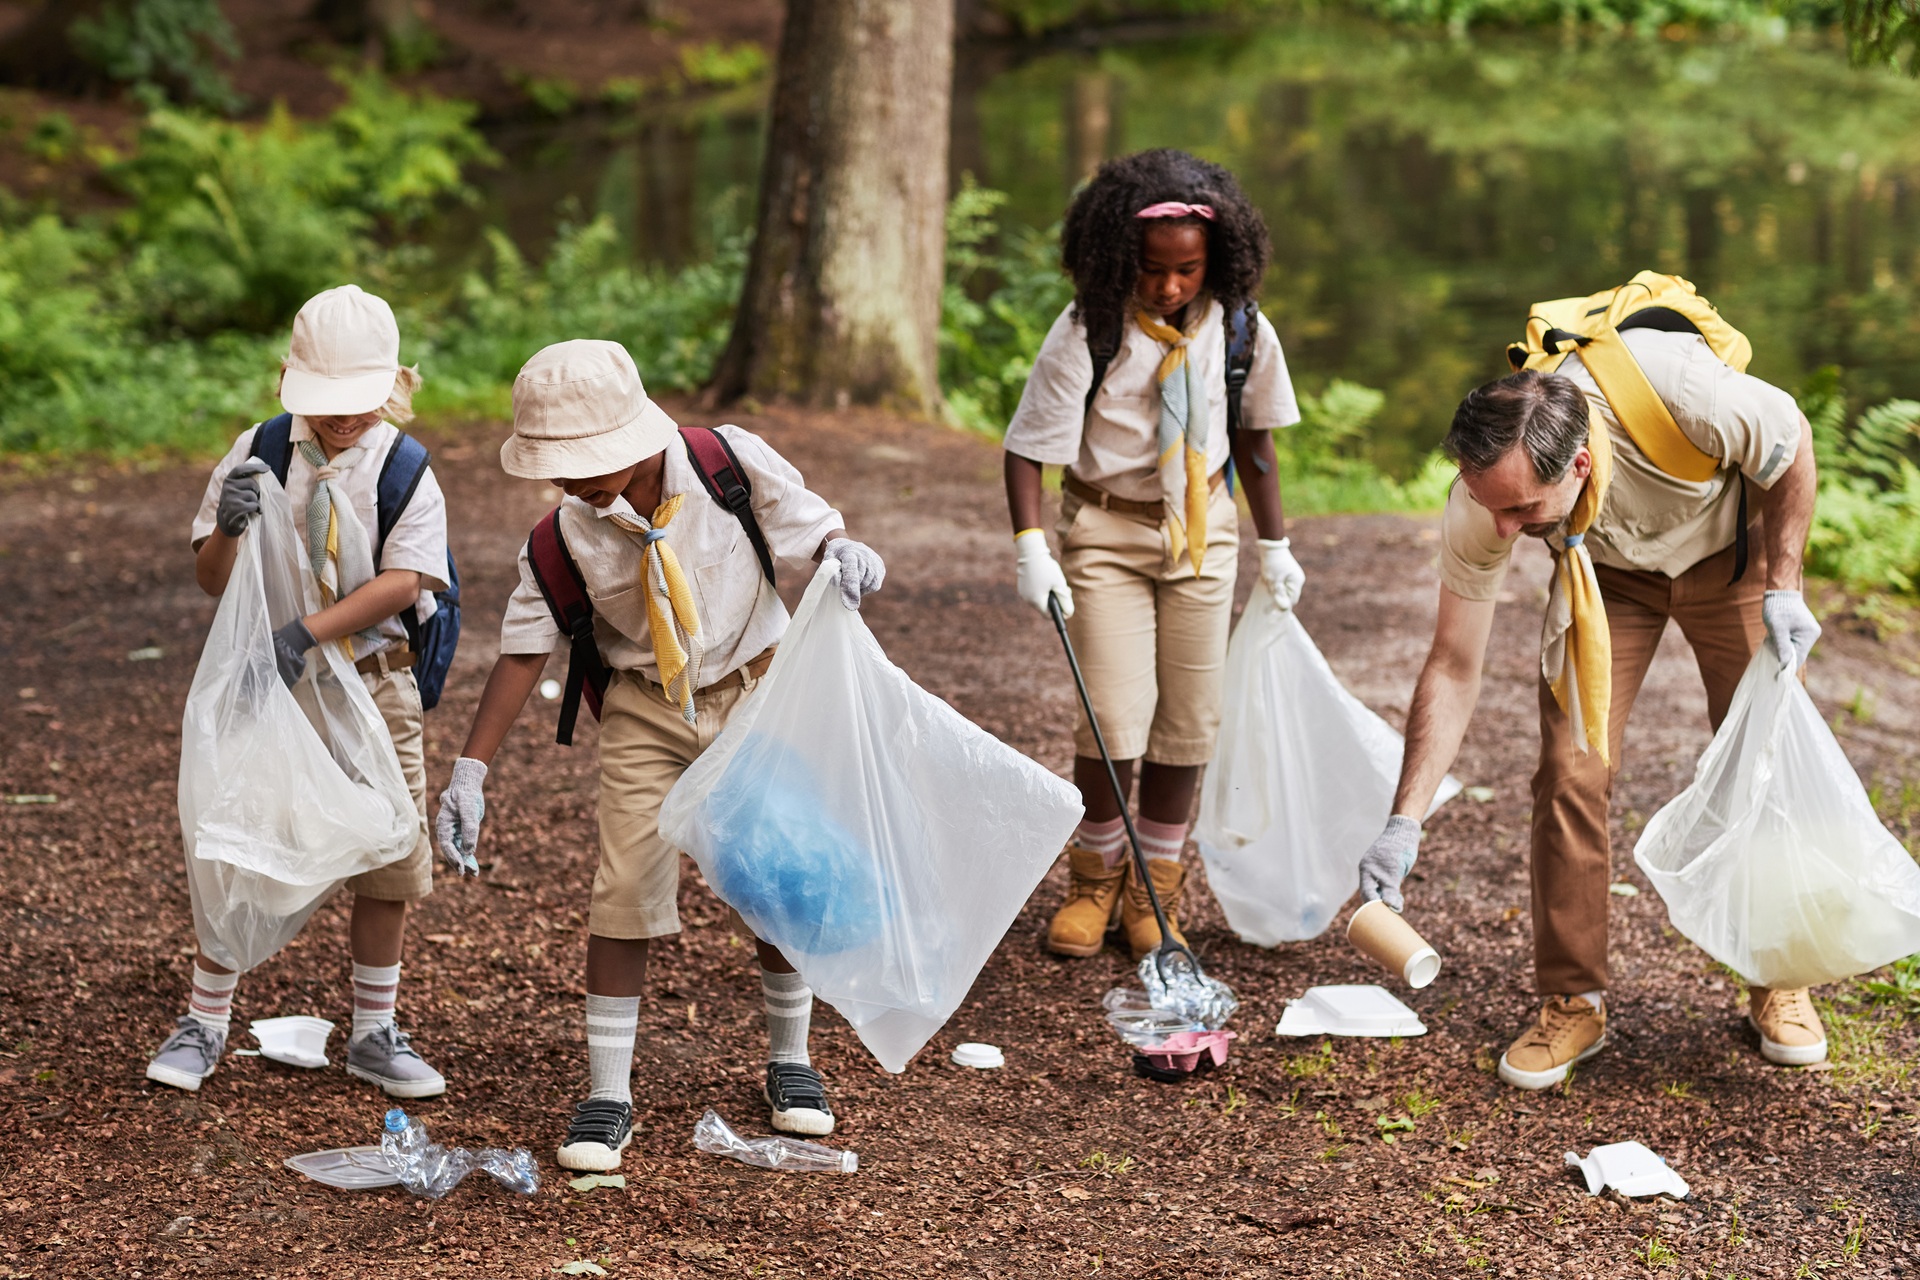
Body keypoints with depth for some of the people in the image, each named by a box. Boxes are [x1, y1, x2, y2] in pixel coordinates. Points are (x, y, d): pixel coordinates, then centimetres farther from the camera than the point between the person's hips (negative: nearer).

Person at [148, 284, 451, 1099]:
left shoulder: (405, 472, -5)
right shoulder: (259, 453, -2)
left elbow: (401, 583, -18)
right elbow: (211, 579, -1)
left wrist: (308, 632, -29)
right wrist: (229, 527, -23)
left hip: (370, 684, 0)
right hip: (266, 681, 0)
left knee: (387, 863, 5)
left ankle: (373, 1035, 22)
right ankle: (204, 1028, 16)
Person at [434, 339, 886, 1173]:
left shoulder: (733, 465, -21)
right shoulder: (567, 534, -19)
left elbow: (810, 524, -6)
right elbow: (525, 648, -12)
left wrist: (842, 552, -31)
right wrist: (471, 768, -17)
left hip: (753, 691, 0)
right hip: (646, 710, 0)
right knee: (624, 893, -7)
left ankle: (789, 1061, 30)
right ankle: (607, 1097, 3)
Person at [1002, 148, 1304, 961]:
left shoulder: (1239, 328, -8)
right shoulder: (1087, 332, -18)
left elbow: (1252, 434, 7)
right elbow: (1028, 446, -13)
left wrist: (1274, 543, 12)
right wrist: (1031, 547, -24)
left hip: (1201, 526, 3)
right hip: (1106, 528, -3)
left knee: (1189, 719, 6)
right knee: (1115, 718, -9)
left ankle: (1154, 890, 22)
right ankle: (1095, 879, 15)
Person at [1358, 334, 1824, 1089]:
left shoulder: (1679, 390, -43)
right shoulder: (1483, 502, -33)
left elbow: (1791, 445, -19)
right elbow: (1453, 668, -23)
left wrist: (1782, 588, -21)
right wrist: (1404, 822, -29)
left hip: (1728, 549, -1)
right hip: (1605, 569, 1)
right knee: (1571, 768, -12)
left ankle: (1780, 983, 18)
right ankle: (1572, 1001, 2)